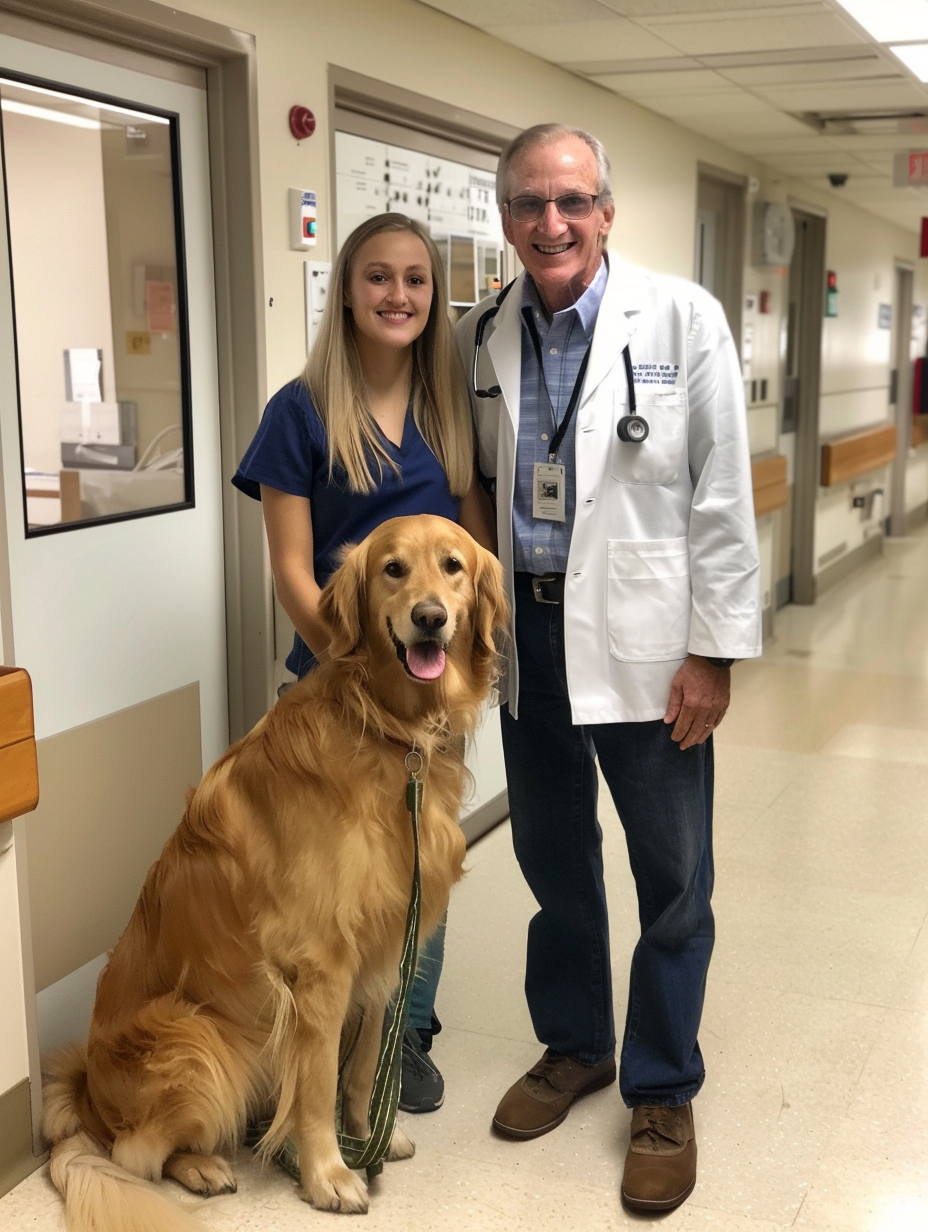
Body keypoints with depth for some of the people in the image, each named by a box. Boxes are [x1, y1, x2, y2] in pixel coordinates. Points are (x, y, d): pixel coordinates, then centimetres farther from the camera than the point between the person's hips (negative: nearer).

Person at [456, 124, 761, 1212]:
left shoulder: (681, 318, -7)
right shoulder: (480, 337, 4)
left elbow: (722, 497, -8)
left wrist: (713, 651, -10)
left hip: (643, 642, -3)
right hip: (527, 633, 4)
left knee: (673, 878, 6)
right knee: (552, 861, 17)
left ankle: (662, 1094, 26)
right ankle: (572, 1045, 39)